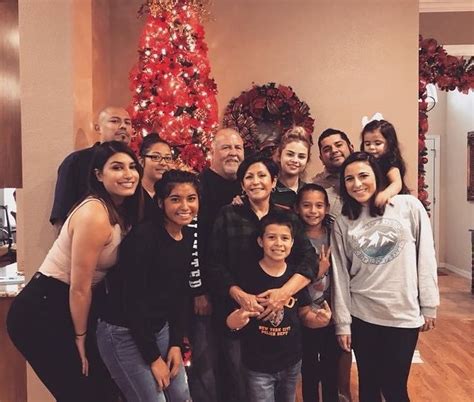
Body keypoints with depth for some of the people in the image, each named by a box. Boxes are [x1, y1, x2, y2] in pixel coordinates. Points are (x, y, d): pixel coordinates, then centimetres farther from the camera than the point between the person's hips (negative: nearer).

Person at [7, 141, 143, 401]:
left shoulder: (121, 211, 2)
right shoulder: (95, 215, -26)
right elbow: (79, 287, -20)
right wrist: (80, 336, -8)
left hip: (65, 308, 8)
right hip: (40, 312, -8)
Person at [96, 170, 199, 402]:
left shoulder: (189, 238, 1)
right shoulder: (143, 236, -22)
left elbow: (180, 295, 7)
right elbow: (132, 300, -21)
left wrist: (176, 343, 1)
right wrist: (153, 357, -15)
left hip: (161, 329, 7)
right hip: (123, 333, -7)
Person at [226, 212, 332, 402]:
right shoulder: (248, 275, -16)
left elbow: (304, 314, 5)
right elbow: (232, 318, -11)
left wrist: (319, 319, -16)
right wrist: (233, 322, -33)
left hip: (292, 362, 4)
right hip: (258, 366, -4)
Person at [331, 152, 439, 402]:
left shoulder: (409, 207, -4)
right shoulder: (342, 223, 0)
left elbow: (426, 257, 0)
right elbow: (340, 275, 1)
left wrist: (429, 305, 0)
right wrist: (342, 323, 0)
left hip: (404, 314, -1)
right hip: (362, 316, 2)